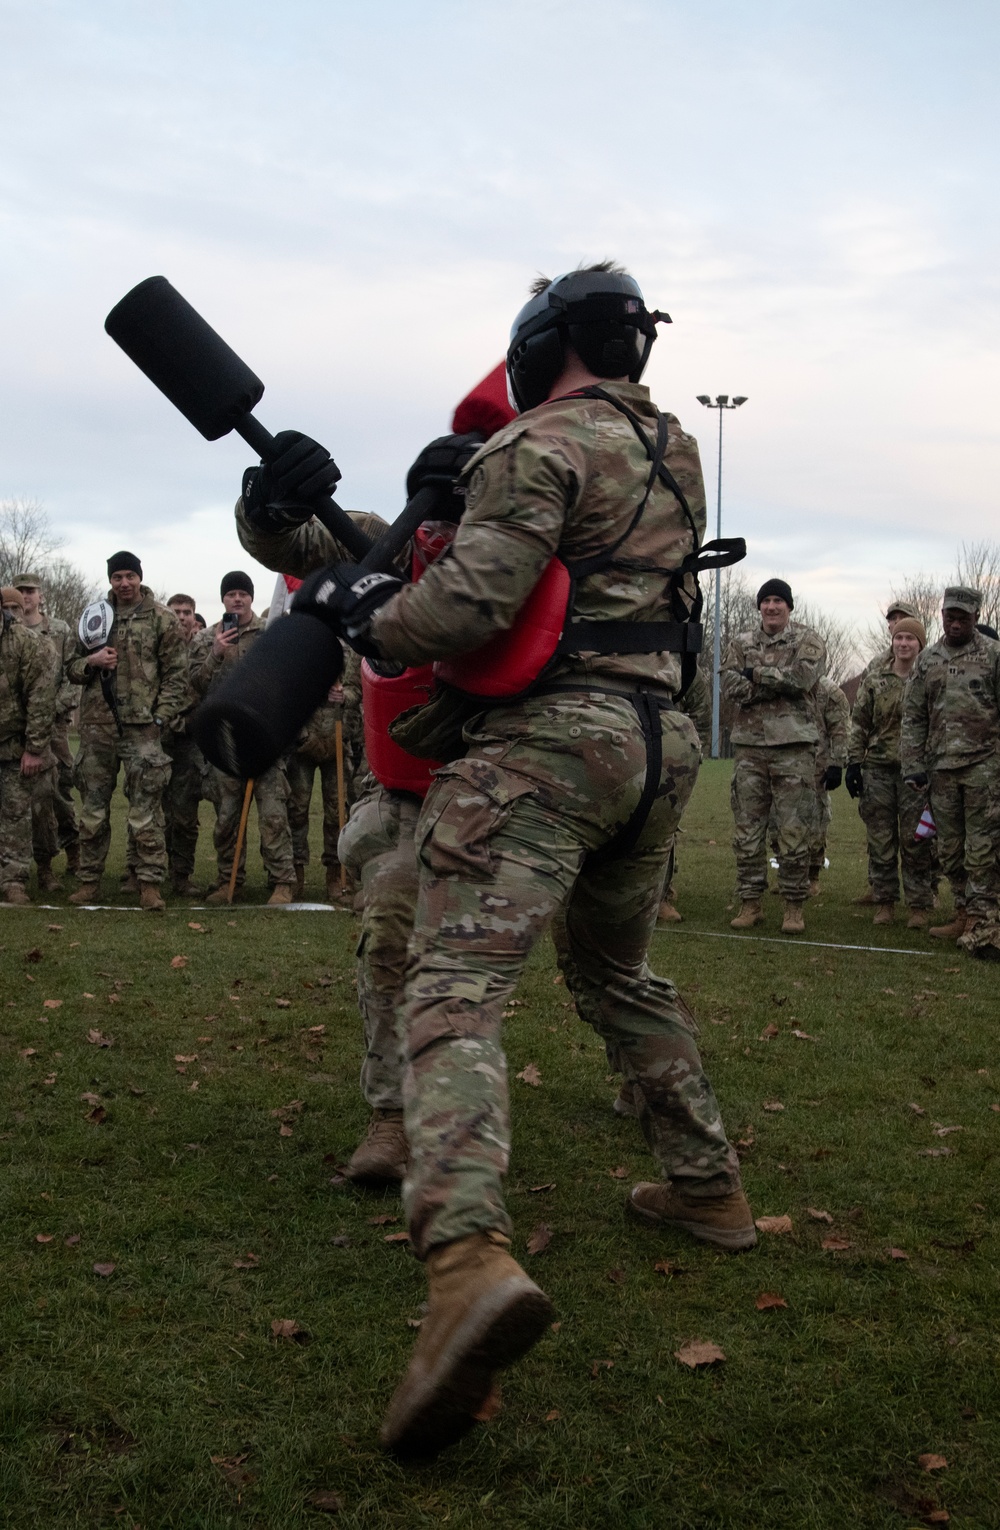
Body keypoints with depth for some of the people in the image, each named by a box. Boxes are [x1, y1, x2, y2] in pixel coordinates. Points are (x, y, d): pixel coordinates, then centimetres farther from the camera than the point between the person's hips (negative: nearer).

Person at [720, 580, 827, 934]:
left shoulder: (808, 640, 6)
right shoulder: (741, 644, 13)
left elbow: (802, 677, -14)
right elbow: (731, 688, -3)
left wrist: (756, 675, -7)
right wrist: (779, 684, -11)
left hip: (794, 747, -3)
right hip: (749, 746, 3)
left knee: (794, 832, -2)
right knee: (746, 829, 4)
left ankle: (794, 906, 7)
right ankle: (750, 902, 14)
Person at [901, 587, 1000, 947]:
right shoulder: (927, 660, 12)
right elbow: (913, 717, 12)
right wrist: (912, 766, 5)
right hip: (941, 766, 4)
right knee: (949, 847, 9)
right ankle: (963, 914, 19)